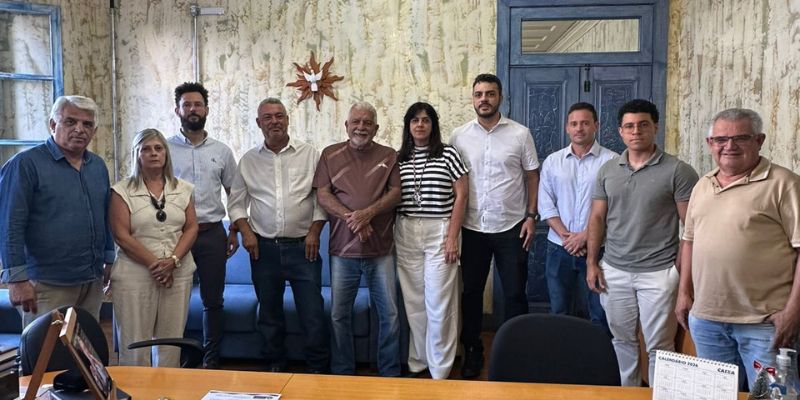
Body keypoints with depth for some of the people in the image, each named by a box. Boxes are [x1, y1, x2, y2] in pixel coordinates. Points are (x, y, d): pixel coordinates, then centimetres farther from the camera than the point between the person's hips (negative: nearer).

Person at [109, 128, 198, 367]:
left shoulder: (182, 189, 11)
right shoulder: (122, 191, 1)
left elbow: (191, 228, 6)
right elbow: (122, 236, -6)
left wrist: (173, 260, -9)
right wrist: (154, 264, -12)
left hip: (178, 273, 3)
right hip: (136, 274, -3)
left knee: (171, 341, 6)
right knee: (135, 344, -1)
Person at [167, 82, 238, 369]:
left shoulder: (222, 151, 7)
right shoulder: (165, 149, 1)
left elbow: (233, 193, 12)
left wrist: (234, 231, 5)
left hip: (212, 234, 2)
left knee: (213, 300, 8)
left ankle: (211, 360, 21)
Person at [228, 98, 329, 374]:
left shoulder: (309, 155, 2)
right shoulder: (249, 160, 7)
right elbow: (236, 203, 10)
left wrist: (314, 231, -7)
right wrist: (246, 232, -3)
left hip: (302, 246, -2)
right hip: (264, 247, 2)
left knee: (313, 312, -2)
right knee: (269, 312, 12)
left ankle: (318, 368, 12)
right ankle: (275, 366, 27)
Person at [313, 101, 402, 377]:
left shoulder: (389, 156, 8)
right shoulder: (330, 155, 6)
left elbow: (395, 193, -1)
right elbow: (322, 196, -1)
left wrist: (368, 213, -17)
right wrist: (351, 218, -15)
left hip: (381, 249, 0)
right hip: (343, 249, 0)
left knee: (389, 313, 4)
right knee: (339, 315, 8)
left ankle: (390, 373, 19)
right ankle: (342, 372, 23)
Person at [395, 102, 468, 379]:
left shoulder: (448, 154, 0)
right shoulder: (399, 159, 9)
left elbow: (461, 196, -2)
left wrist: (452, 237, -8)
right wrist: (389, 236, 2)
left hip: (440, 232, -3)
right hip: (405, 234, 3)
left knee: (439, 303, -1)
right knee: (413, 302, 9)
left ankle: (440, 369, 13)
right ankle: (418, 362, 23)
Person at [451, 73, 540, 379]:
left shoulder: (520, 134, -1)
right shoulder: (459, 136, 2)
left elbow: (532, 177, 3)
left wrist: (531, 216, -4)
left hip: (511, 227, -1)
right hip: (472, 228, 2)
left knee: (515, 293, 6)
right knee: (471, 292, 11)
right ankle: (472, 352, 26)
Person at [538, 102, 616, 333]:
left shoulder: (611, 161, -3)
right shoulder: (552, 161, 7)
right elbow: (546, 205, 2)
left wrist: (585, 235, -14)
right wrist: (566, 236, -9)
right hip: (559, 248, 3)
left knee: (600, 314, 3)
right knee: (559, 312, 13)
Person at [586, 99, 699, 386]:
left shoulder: (677, 171, -6)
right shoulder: (607, 170, 6)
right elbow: (597, 218, 9)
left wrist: (681, 271, -10)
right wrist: (592, 263, 4)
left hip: (659, 273, -4)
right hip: (613, 271, 4)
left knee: (659, 346, 5)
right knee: (622, 340, 15)